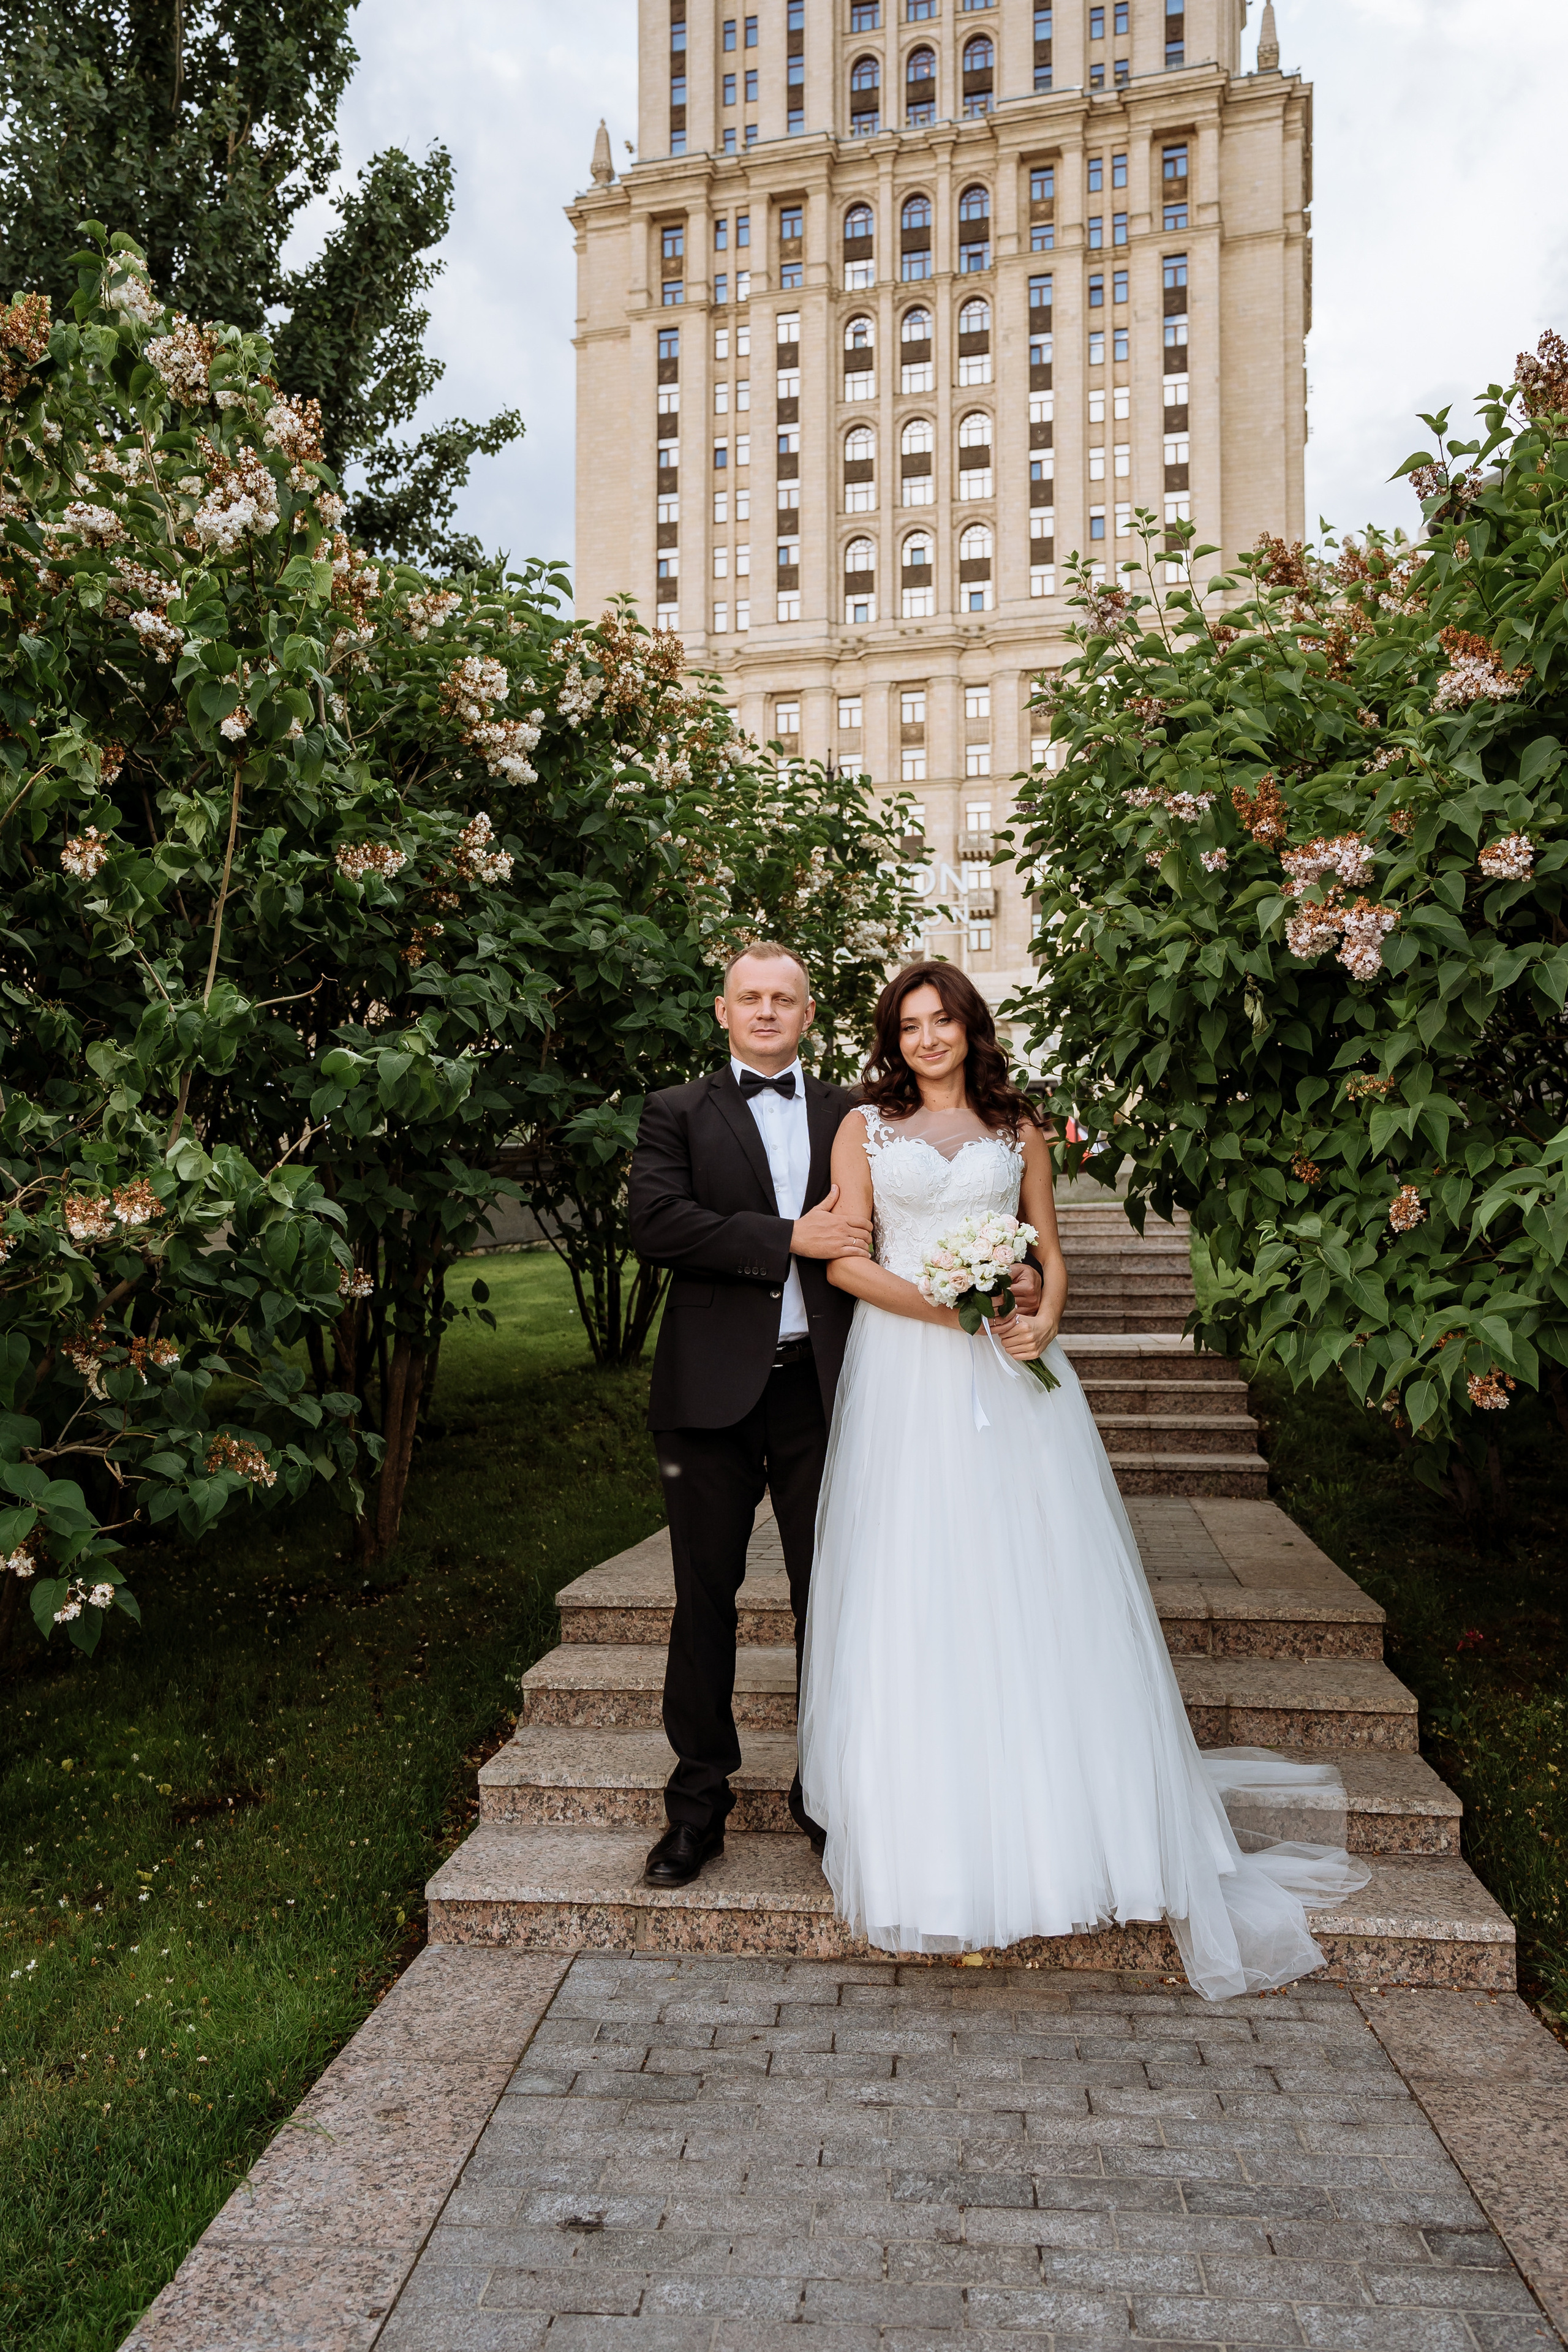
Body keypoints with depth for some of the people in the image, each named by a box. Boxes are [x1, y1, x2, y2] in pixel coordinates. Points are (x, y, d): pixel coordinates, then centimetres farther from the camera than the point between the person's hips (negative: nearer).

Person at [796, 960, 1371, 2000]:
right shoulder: (865, 1127, 9)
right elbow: (846, 1259, 1)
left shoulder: (1019, 1130, 13)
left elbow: (1050, 1253, 13)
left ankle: (1063, 1814, 14)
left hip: (1010, 1370, 1)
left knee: (1032, 1580, 0)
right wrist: (937, 1303, -14)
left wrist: (1043, 1320, -8)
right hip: (906, 1377, -1)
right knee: (913, 1591, -1)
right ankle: (928, 1828, 11)